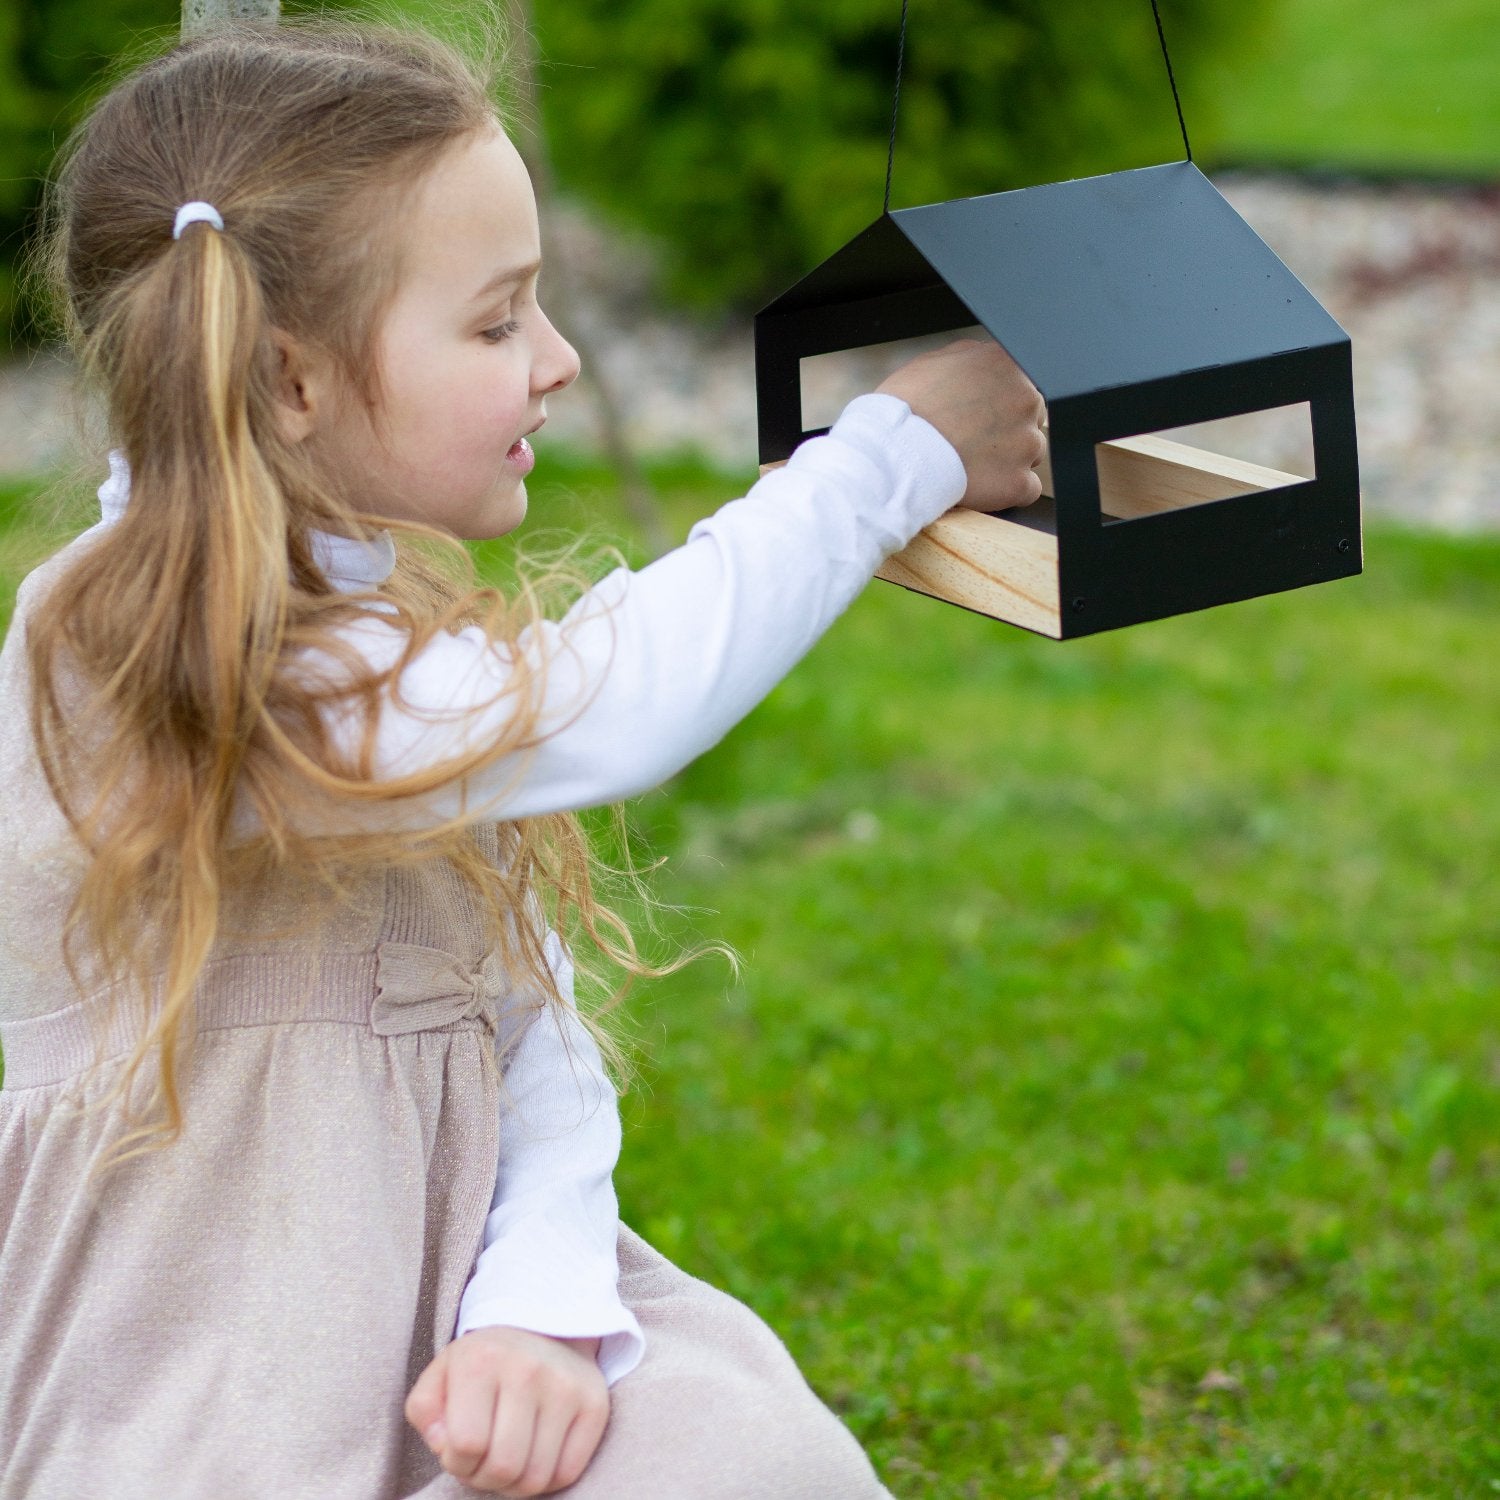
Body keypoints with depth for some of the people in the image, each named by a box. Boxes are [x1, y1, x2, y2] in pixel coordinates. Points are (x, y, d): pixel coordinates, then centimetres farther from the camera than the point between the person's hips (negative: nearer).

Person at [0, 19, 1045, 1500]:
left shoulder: (392, 629, 9)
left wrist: (544, 1296, -16)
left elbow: (533, 1021, 4)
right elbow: (597, 709, -24)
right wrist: (890, 456, -11)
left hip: (440, 1297, 7)